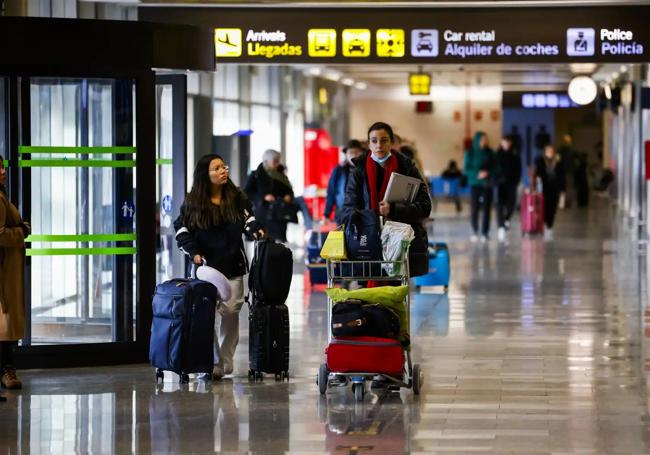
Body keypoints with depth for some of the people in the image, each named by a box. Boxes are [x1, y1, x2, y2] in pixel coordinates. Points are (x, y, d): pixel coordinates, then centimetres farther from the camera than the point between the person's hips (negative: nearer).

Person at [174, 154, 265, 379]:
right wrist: (193, 252, -9)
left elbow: (248, 219, 11)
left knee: (231, 311, 0)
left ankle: (226, 361, 11)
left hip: (233, 267, 2)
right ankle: (213, 362, -3)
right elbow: (182, 229, 5)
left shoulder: (237, 198, 7)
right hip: (207, 266, -2)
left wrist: (256, 230, -11)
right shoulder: (193, 202, 2)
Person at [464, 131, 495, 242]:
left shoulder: (489, 152, 6)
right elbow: (466, 169, -2)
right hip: (475, 184, -2)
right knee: (475, 208, -5)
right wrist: (477, 174, -19)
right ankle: (474, 232, 6)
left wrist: (488, 173, -13)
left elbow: (494, 167, 8)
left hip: (487, 184, 2)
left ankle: (485, 233, 0)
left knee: (487, 208, -3)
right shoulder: (470, 153, 0)